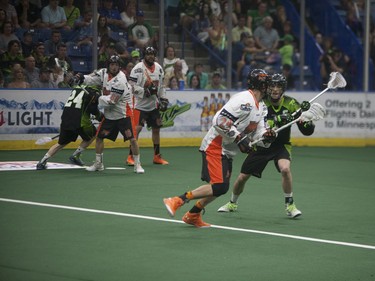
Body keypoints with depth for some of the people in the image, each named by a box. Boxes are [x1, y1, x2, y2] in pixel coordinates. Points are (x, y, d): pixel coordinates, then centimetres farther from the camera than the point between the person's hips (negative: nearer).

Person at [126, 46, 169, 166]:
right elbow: (131, 85, -17)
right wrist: (145, 91, -25)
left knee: (156, 129, 11)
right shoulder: (138, 68, -13)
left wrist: (163, 99, 10)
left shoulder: (159, 68, 8)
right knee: (137, 128, -14)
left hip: (154, 105, 7)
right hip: (141, 105, -7)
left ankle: (157, 156, 22)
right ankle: (130, 157, -9)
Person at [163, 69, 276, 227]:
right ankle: (178, 201, -15)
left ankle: (193, 215, 27)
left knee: (222, 187, 15)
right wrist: (239, 137, -25)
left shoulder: (261, 107, 12)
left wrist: (267, 135, -13)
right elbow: (220, 120, -26)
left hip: (228, 152, 10)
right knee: (219, 187, -19)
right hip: (215, 146, -10)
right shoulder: (244, 100, -20)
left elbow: (258, 131, 9)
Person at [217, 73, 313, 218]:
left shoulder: (290, 104, -14)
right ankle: (232, 203, 37)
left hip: (281, 145, -1)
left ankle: (290, 205, -13)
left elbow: (308, 131, -14)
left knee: (285, 168, -32)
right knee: (242, 177, 6)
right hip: (261, 145, 1)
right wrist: (278, 119, -43)